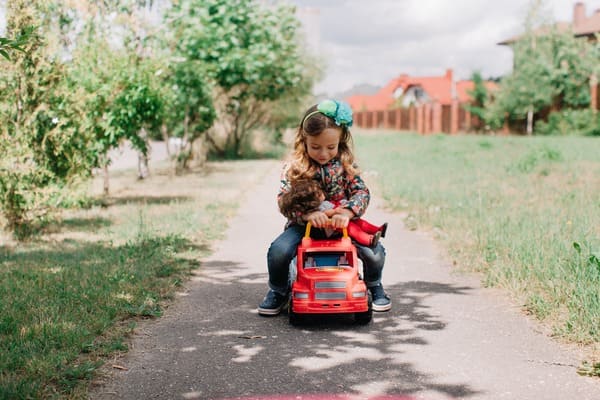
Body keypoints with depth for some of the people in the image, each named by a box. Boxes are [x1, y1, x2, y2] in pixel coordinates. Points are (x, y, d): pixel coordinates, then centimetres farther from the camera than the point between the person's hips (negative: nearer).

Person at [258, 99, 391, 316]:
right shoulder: (294, 168, -7)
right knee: (278, 251, -28)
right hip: (304, 225, -1)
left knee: (374, 252, -21)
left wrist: (347, 212, -30)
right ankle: (278, 292, 4)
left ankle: (374, 286, 15)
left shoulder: (345, 165, -2)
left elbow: (362, 192, -8)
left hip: (341, 223, 1)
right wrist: (307, 213, -34)